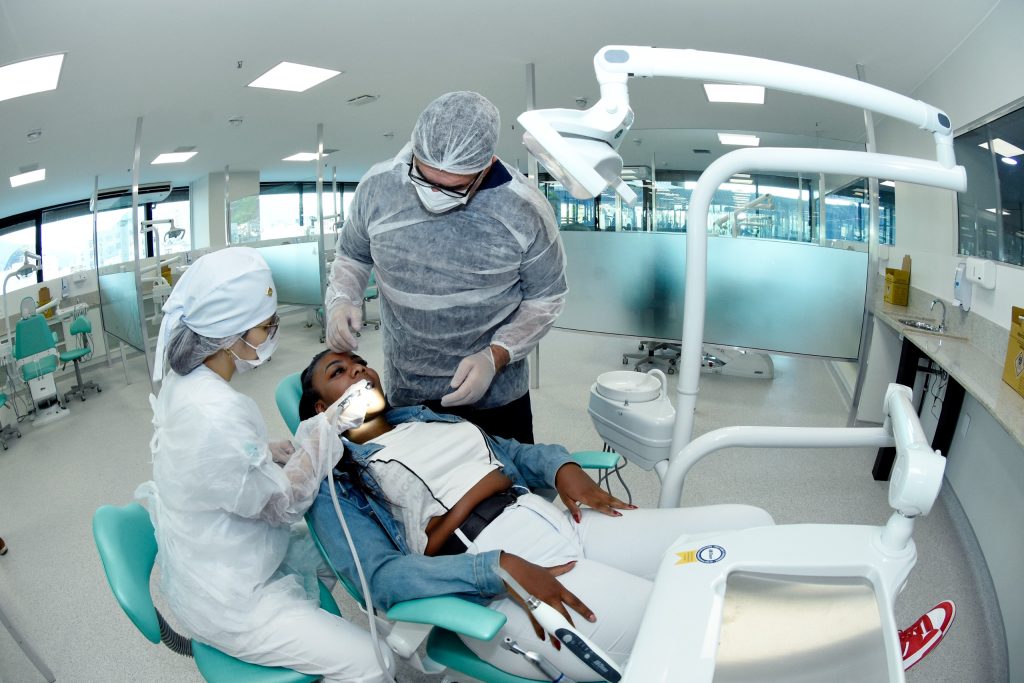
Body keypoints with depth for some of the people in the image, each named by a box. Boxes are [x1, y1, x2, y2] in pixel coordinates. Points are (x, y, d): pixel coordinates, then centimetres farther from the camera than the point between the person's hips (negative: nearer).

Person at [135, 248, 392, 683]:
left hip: (208, 564, 9)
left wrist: (294, 449, -4)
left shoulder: (185, 381, -6)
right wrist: (321, 434, -15)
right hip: (223, 602, -9)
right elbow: (283, 505, -22)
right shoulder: (216, 414, -35)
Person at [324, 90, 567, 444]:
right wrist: (341, 300, -13)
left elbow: (546, 296, -6)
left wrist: (496, 356, -18)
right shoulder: (377, 186, -11)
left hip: (497, 391, -1)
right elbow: (352, 255, 7)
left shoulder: (525, 209, -17)